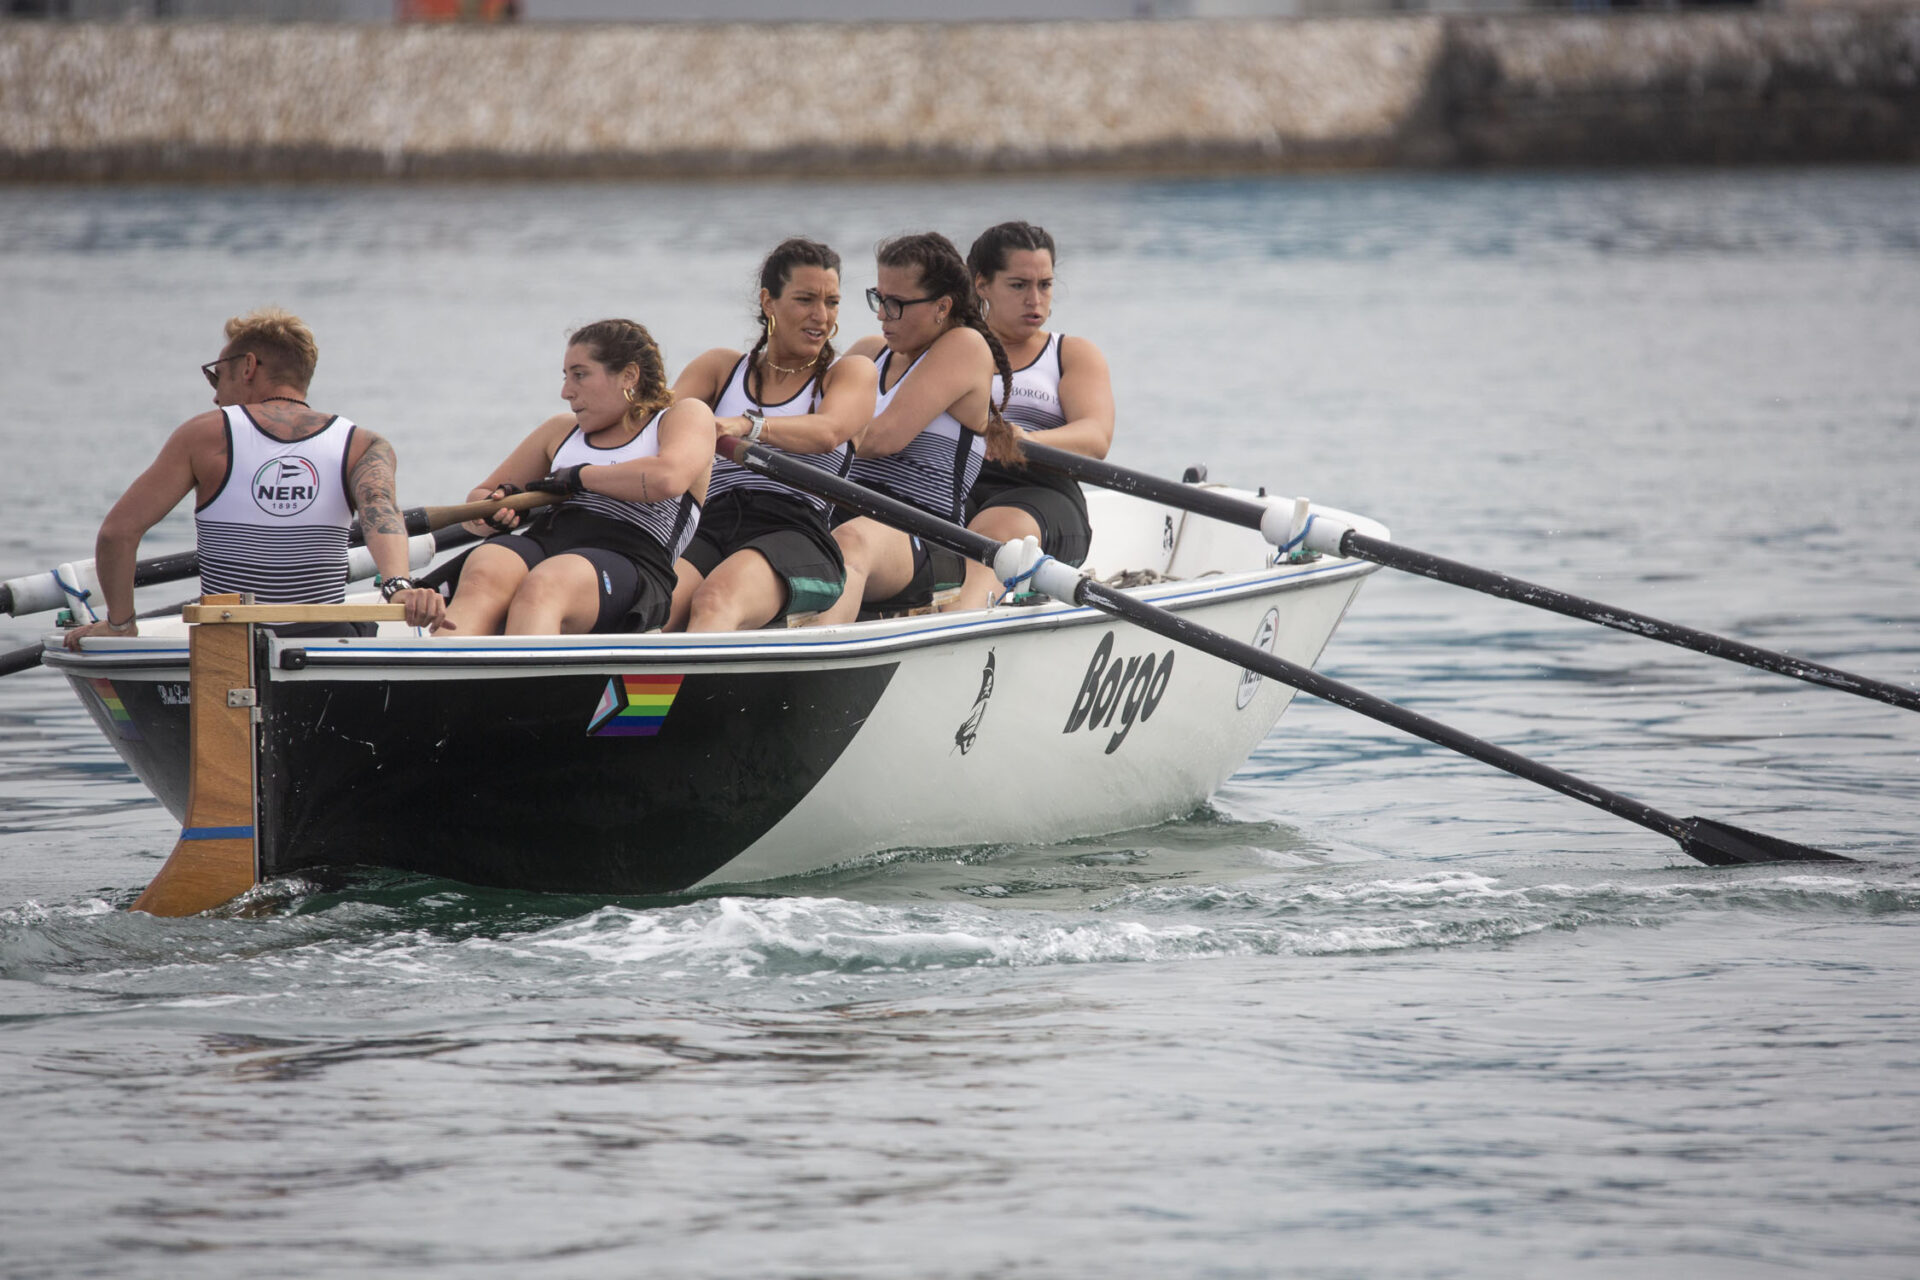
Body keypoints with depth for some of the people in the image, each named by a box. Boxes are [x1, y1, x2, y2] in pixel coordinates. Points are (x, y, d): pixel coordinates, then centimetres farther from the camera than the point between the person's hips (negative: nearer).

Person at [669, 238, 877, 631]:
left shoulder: (851, 373, 16)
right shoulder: (722, 367, 27)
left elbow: (828, 432, -7)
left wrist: (747, 426, -27)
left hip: (795, 536, -3)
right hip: (709, 533, 3)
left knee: (715, 601, -39)